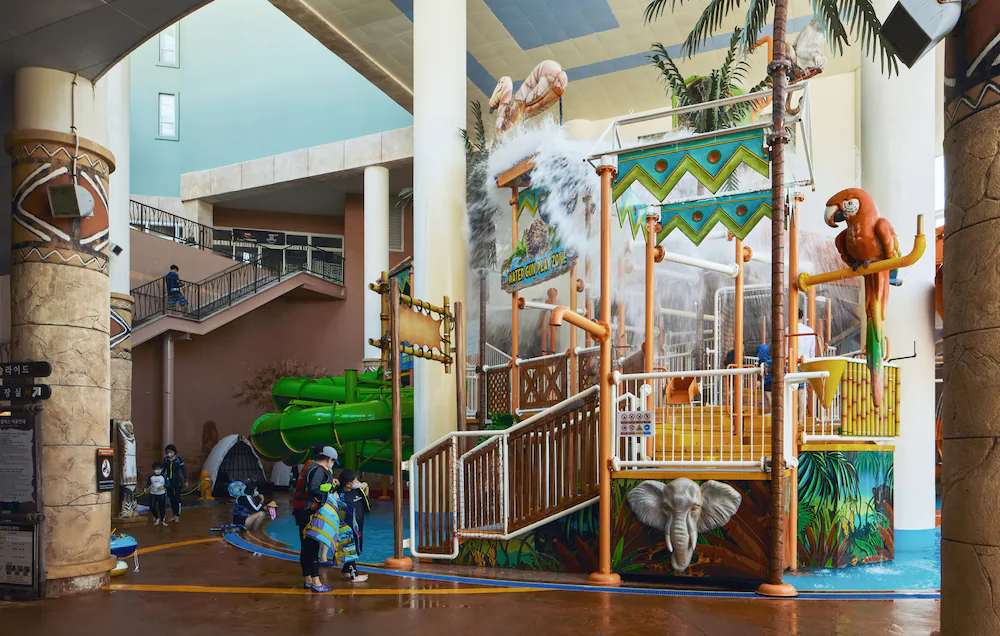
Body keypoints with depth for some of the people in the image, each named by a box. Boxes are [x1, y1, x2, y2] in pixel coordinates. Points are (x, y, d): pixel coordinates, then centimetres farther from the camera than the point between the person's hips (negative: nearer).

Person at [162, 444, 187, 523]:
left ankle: (178, 517, 2)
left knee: (177, 498, -3)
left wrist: (186, 480, -5)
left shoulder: (178, 459, -8)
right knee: (171, 498, 10)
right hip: (168, 481, 4)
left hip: (177, 481, -4)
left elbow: (183, 470, -5)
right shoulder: (166, 459, 2)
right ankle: (174, 515, 19)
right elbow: (163, 470, 12)